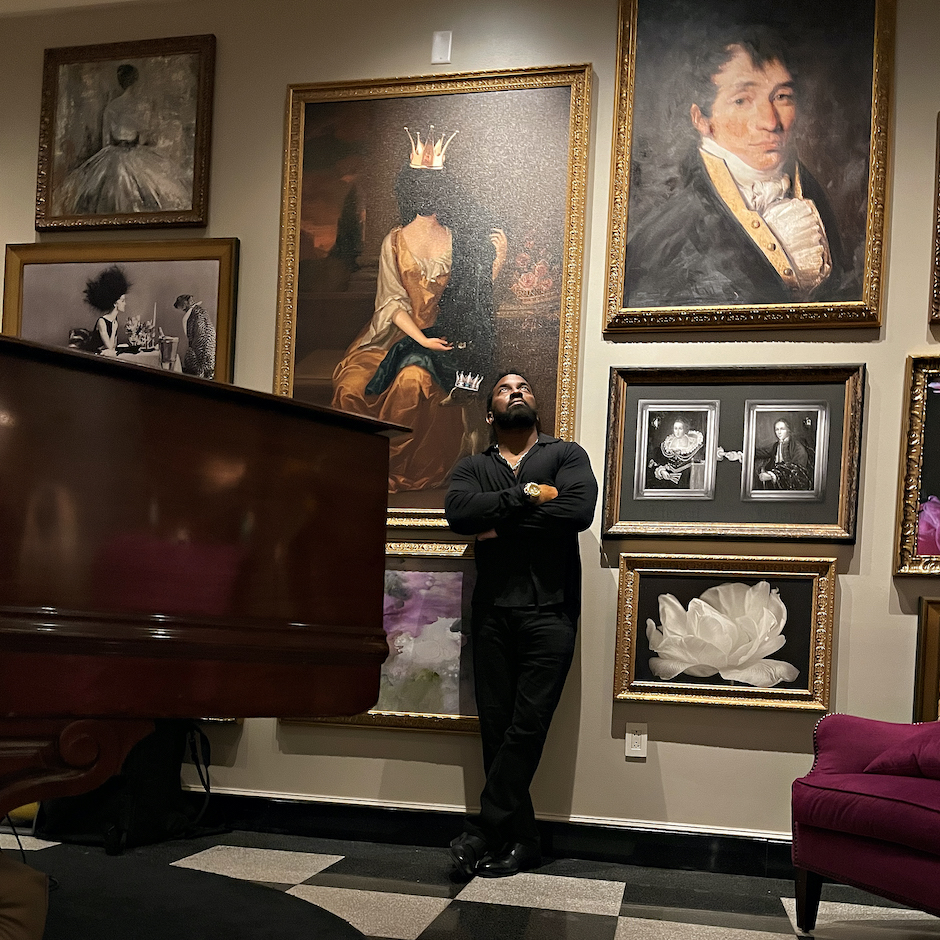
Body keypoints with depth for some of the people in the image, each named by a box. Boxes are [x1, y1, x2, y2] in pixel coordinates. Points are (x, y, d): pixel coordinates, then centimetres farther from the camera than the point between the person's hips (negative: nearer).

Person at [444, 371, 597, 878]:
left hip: (549, 611, -2)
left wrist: (501, 525, -7)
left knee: (527, 725, -9)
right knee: (496, 726, 3)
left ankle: (483, 831, 0)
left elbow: (579, 509, -11)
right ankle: (520, 841, 14)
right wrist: (526, 495, -13)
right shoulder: (473, 467, 16)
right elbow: (459, 512, -6)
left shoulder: (567, 455, 10)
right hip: (493, 613, 3)